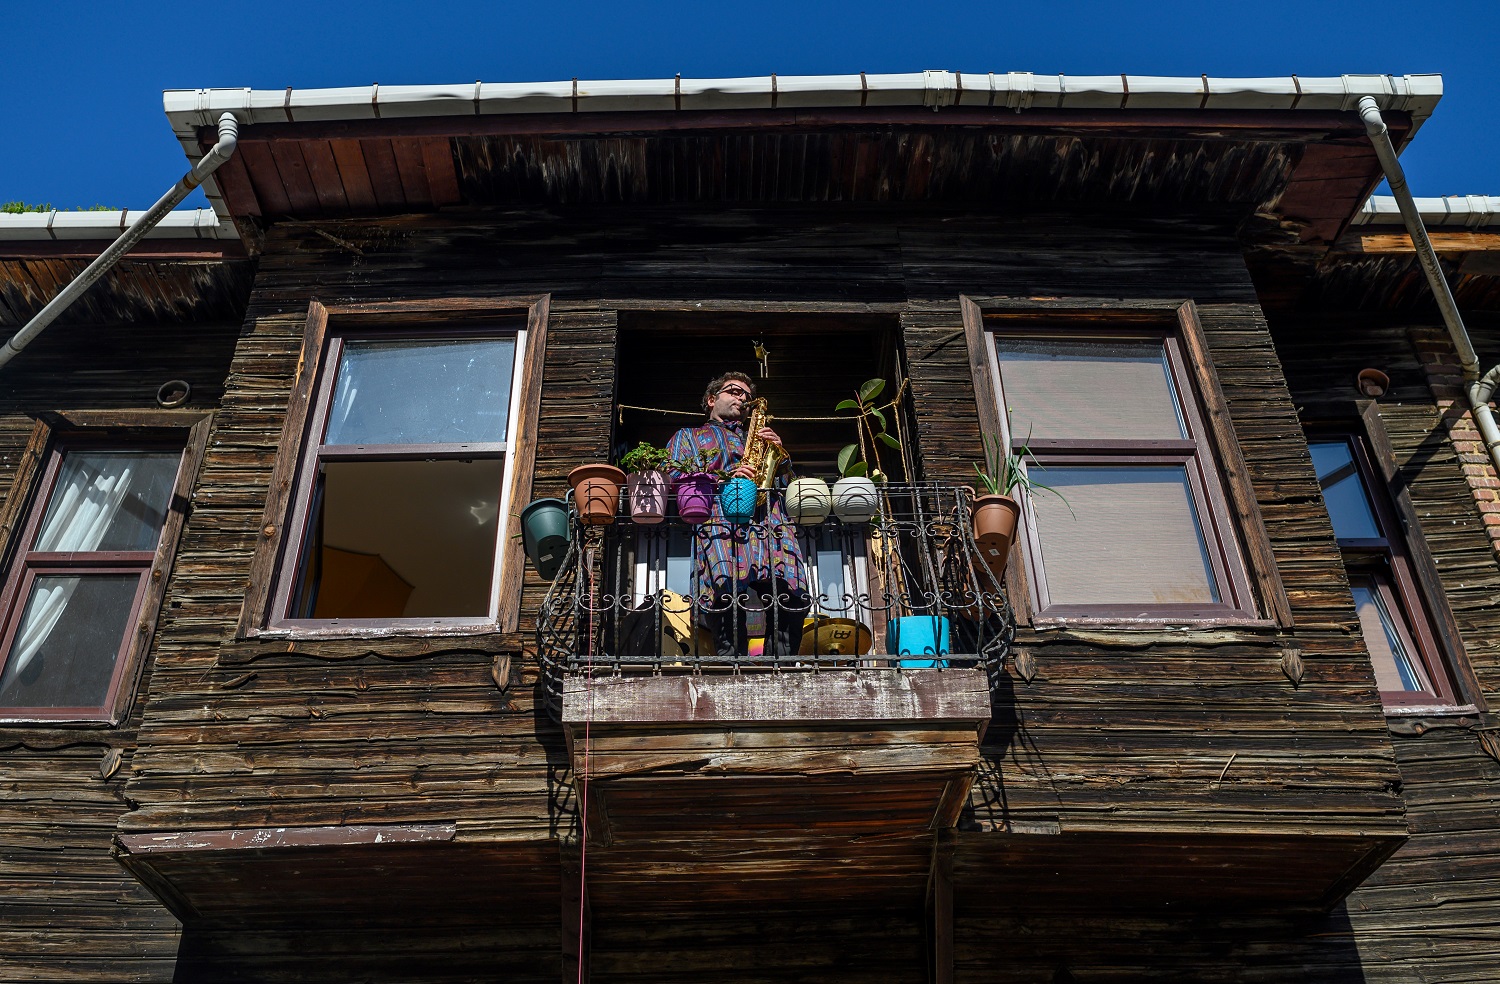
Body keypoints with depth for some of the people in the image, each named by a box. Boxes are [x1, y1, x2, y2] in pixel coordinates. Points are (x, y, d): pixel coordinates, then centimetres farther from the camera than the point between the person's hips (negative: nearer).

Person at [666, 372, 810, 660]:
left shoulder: (758, 437, 39)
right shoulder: (689, 436, 29)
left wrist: (778, 450, 13)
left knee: (790, 603, -19)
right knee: (727, 599, -26)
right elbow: (674, 476, 9)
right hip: (720, 523, -3)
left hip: (770, 522, 3)